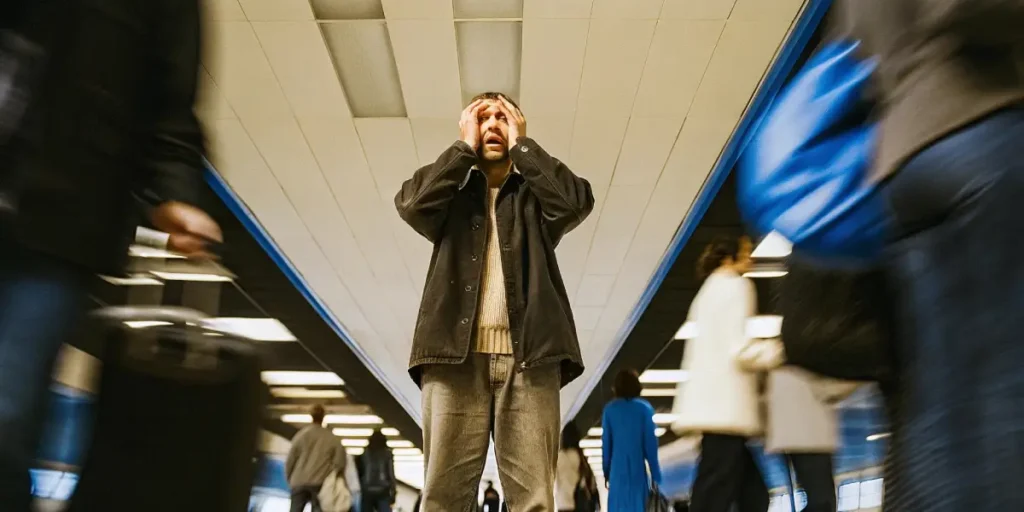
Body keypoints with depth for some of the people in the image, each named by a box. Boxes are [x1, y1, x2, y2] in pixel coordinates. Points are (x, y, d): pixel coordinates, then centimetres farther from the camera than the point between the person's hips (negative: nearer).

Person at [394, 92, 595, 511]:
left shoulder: (535, 196, 20)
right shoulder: (452, 195, 21)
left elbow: (576, 201, -3)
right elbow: (410, 203, -2)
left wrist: (521, 142, 8)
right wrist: (465, 146, 8)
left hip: (528, 355, 0)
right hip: (456, 354, 1)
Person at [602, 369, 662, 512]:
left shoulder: (610, 409, 0)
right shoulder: (644, 408, -4)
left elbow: (606, 443, 3)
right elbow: (650, 441, -4)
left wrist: (606, 471, 12)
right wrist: (655, 473, 2)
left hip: (617, 468, 1)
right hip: (637, 468, -1)